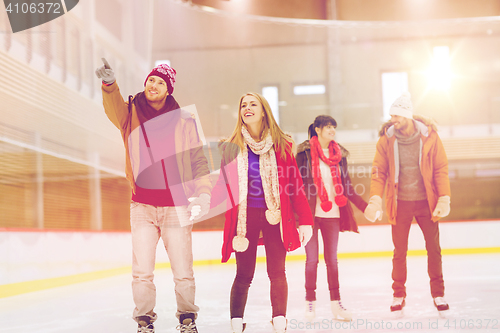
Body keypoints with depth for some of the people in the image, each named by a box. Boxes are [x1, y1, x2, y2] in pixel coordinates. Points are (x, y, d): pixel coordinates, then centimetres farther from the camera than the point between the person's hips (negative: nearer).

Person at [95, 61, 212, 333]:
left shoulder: (183, 121, 4)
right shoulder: (131, 113, 4)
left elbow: (198, 160, 7)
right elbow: (113, 107, -18)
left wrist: (203, 192, -4)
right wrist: (109, 84, -39)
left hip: (176, 206, 0)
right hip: (142, 206, 0)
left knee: (183, 272, 3)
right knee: (142, 271, -1)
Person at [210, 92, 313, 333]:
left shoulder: (281, 145, 2)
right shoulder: (233, 146, 4)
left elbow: (295, 184, 2)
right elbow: (224, 184, 3)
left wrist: (305, 220, -2)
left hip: (274, 216, 0)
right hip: (245, 216, 1)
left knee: (277, 272, -4)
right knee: (243, 275, 3)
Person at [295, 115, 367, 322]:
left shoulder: (339, 154, 9)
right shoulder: (305, 152, -2)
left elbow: (346, 187, 11)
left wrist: (365, 207, 7)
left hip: (332, 214, 3)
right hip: (310, 212, -3)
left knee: (332, 259, 7)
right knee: (312, 259, 0)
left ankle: (336, 303, 13)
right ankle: (310, 302, 12)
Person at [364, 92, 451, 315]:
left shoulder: (429, 136, -6)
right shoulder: (386, 140, -5)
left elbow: (441, 169, -2)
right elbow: (379, 172, -1)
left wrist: (444, 198, -9)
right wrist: (375, 198, -13)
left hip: (426, 201, 0)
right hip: (400, 203, 0)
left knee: (434, 249, 4)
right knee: (400, 251, 5)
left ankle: (438, 294, 17)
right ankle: (398, 295, 18)